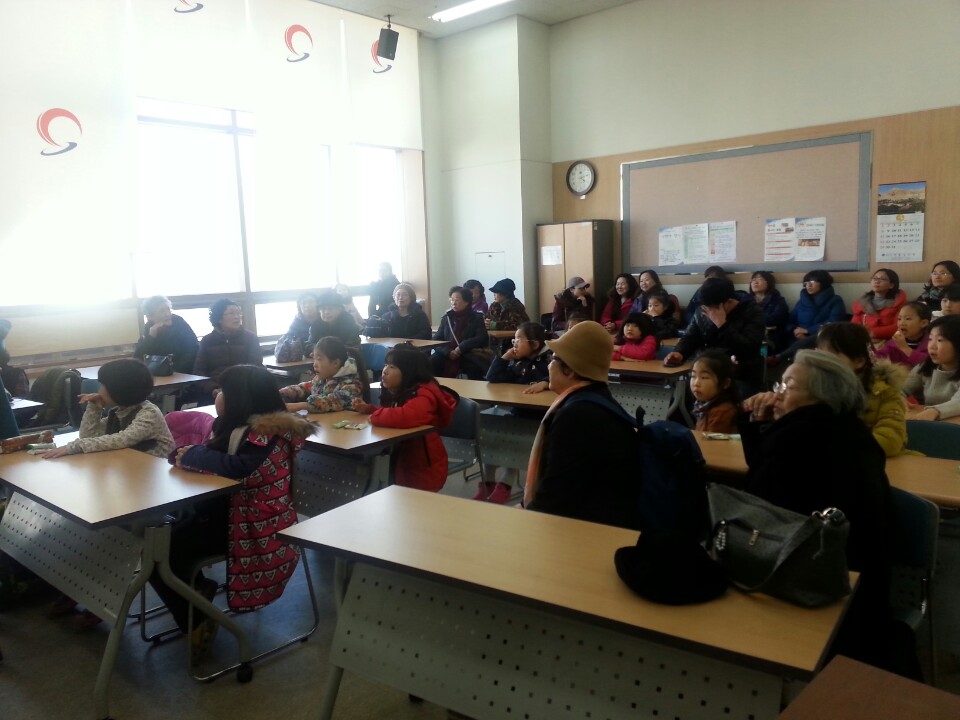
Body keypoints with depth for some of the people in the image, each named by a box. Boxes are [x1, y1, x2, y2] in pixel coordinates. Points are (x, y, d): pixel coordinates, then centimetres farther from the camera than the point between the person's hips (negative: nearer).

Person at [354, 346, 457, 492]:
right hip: (400, 464, 8)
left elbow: (406, 417, -45)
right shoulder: (397, 392, 3)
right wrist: (369, 409, 5)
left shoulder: (422, 395, -25)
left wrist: (375, 416, -26)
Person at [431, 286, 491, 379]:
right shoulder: (446, 317, 15)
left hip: (469, 355, -2)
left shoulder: (477, 317, 7)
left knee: (475, 366, -35)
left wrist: (461, 348, -15)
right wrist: (448, 352, -11)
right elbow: (436, 340, 10)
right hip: (448, 355, 3)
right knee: (432, 362, -26)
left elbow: (483, 339, -5)